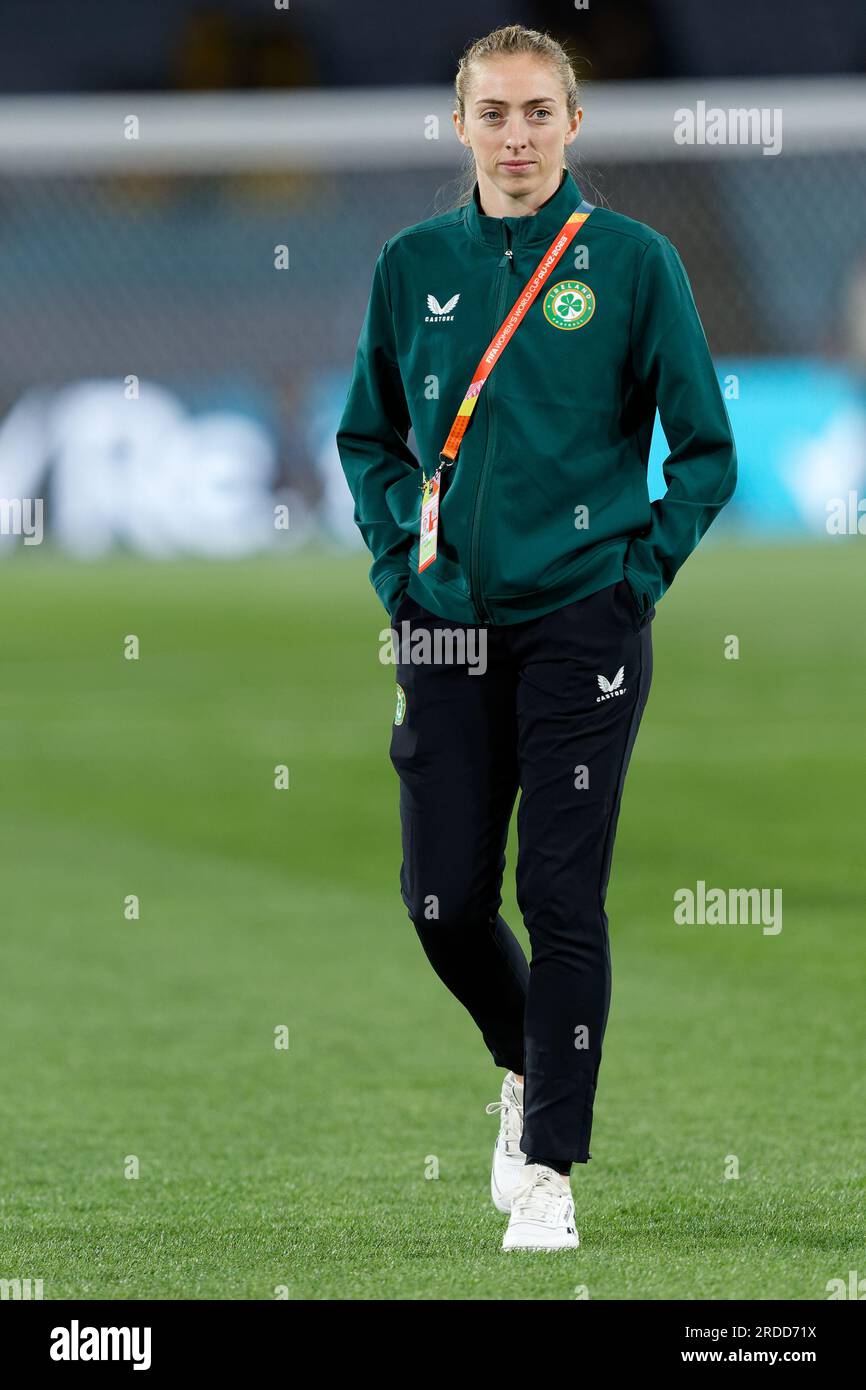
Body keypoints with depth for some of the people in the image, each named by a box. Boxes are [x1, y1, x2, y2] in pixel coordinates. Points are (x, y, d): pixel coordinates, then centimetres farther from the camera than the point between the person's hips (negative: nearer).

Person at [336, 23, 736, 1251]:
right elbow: (367, 434, 19)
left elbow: (706, 450, 2)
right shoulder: (414, 265, 6)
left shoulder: (632, 262, -3)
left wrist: (638, 575, -4)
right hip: (449, 632, 3)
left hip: (581, 627, -3)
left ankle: (551, 1170, 2)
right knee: (444, 900, 3)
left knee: (563, 899, -5)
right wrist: (399, 566, 8)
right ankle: (527, 1065, 32)